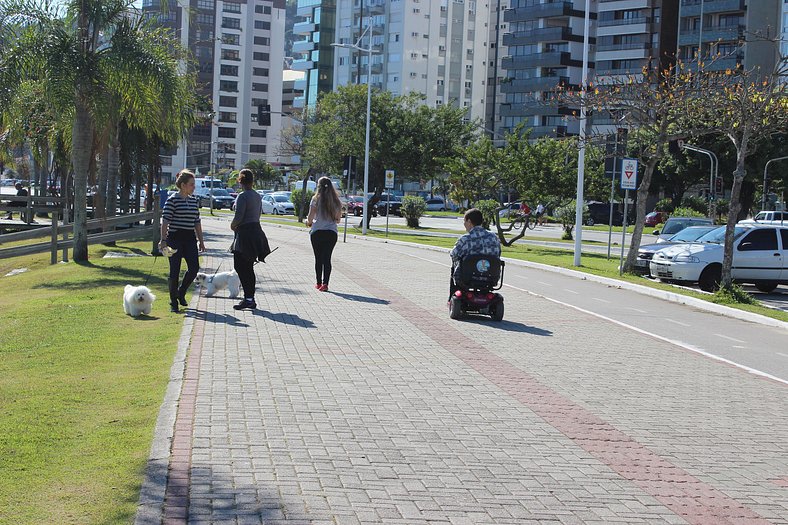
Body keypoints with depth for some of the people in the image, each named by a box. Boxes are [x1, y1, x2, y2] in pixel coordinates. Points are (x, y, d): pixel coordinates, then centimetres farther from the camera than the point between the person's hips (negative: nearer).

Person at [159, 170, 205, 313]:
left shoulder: (194, 200, 12)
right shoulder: (172, 200, -8)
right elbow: (165, 221, -11)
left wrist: (201, 240, 16)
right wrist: (163, 240, -17)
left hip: (190, 238, 6)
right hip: (175, 238, -6)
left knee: (194, 268, -4)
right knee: (175, 271, -2)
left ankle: (181, 292, 21)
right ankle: (173, 302, 9)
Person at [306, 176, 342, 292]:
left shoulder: (316, 199, -6)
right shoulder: (336, 201, 3)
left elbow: (310, 218, -7)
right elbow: (338, 219, 9)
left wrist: (309, 222, 15)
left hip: (317, 232, -2)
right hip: (331, 232, 2)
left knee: (318, 258, 9)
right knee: (327, 258, 3)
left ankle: (319, 283, 15)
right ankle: (325, 283, -7)